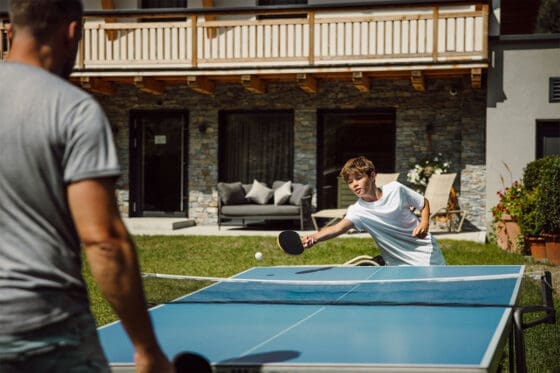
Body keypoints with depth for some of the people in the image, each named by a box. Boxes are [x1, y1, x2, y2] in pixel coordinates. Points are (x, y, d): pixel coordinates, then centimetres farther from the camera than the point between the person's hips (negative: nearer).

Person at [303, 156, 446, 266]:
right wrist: (314, 237, -55)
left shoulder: (395, 189, -11)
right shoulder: (357, 211, -17)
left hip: (427, 255, 1)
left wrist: (424, 223, -16)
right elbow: (338, 227, -36)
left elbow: (424, 203, 4)